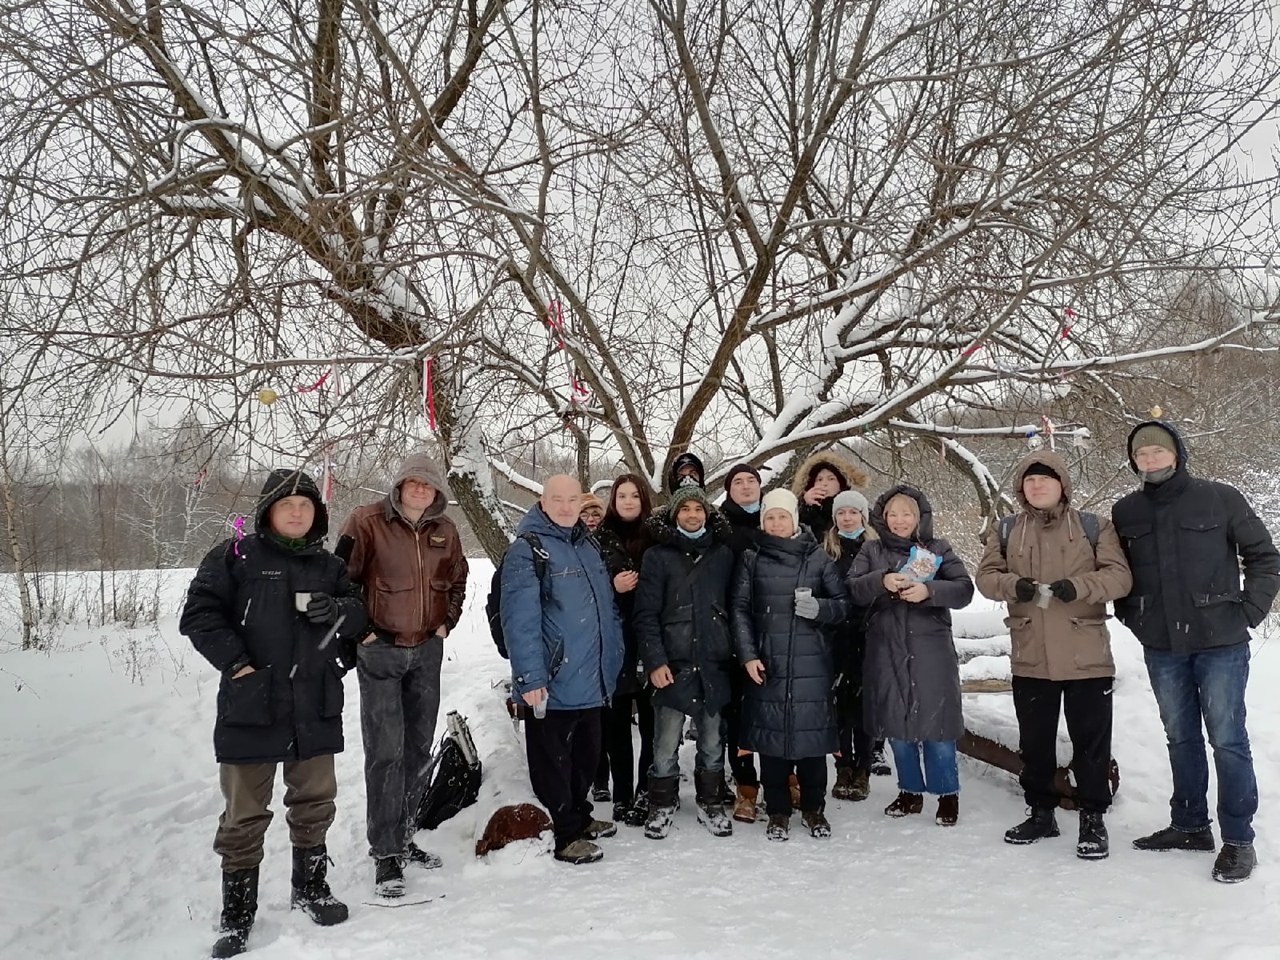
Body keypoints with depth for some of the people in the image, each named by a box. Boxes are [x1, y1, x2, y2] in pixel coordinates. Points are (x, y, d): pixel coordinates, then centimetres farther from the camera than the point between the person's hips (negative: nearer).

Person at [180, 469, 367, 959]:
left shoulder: (328, 565, 11)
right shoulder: (235, 557, -3)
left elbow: (360, 614, 13)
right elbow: (199, 614, -7)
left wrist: (339, 610, -10)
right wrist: (237, 664, -15)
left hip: (316, 708, 4)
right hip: (251, 704, -4)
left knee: (314, 801, 16)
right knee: (244, 813, 5)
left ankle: (310, 886, 35)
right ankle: (236, 913, 19)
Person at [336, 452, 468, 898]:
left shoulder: (445, 530, 5)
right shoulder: (368, 521, -10)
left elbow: (458, 579, 19)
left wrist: (447, 622, 9)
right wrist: (360, 628, -11)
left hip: (427, 651, 5)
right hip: (380, 650, -5)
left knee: (419, 749, 12)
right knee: (386, 752, -9)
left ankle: (404, 837, 26)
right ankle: (386, 853, 1)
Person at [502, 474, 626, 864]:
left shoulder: (588, 545, 13)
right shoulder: (526, 550, -13)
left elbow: (607, 607, 20)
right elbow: (520, 619, -20)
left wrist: (614, 655, 16)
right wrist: (530, 676, -24)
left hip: (593, 681, 8)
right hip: (552, 683, -8)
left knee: (586, 754, 21)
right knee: (553, 759, 5)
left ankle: (579, 817, 39)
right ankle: (563, 836, 18)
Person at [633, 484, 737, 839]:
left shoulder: (723, 555, 9)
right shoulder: (658, 556, 1)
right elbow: (646, 614, -4)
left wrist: (736, 654, 5)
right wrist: (654, 661, -12)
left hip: (714, 664, 3)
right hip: (673, 664, -2)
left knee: (712, 742, 12)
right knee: (666, 744, 1)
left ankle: (710, 804, 28)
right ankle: (662, 805, 19)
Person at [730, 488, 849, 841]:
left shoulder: (818, 558, 5)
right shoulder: (751, 560, 6)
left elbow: (843, 604, 8)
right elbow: (739, 609, 2)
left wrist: (819, 608, -14)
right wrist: (748, 655, -7)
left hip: (812, 663, 0)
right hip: (767, 663, 0)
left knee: (812, 733, 3)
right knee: (771, 734, 3)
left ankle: (814, 809, 21)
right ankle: (778, 812, 18)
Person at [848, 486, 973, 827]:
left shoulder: (938, 550, 5)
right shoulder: (872, 551, 9)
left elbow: (964, 589, -5)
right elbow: (852, 589, -3)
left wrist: (929, 590, -21)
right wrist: (881, 581, -21)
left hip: (931, 651, -2)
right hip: (886, 651, 2)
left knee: (936, 724, 1)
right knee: (897, 726, 10)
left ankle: (947, 795, 19)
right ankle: (910, 792, 27)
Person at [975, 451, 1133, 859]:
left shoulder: (1093, 527, 1)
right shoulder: (1008, 533, 9)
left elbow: (1120, 575, -6)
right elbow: (986, 575, 5)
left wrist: (1078, 586, -23)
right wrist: (1014, 585, -17)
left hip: (1086, 658, -3)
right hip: (1030, 659, 3)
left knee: (1091, 741, 5)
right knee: (1034, 741, 14)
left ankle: (1093, 819, 20)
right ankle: (1040, 812, 29)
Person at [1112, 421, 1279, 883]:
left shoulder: (1220, 499, -6)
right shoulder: (1125, 512, 4)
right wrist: (1132, 617, 7)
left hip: (1220, 643, -3)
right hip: (1162, 648, 4)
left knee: (1227, 740, 1)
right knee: (1181, 739, 14)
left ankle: (1238, 839, 12)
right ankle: (1190, 825, 27)